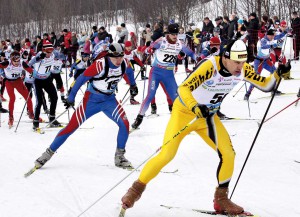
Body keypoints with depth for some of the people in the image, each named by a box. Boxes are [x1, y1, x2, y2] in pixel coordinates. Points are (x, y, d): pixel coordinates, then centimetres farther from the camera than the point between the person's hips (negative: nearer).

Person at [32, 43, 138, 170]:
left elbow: (129, 71, 16)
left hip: (109, 100, 4)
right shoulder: (100, 64, -27)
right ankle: (48, 153, 7)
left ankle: (119, 157, 0)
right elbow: (82, 79, -18)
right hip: (91, 99, -4)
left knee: (124, 124, -16)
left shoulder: (124, 64, -11)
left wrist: (133, 85, 29)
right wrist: (71, 97, -15)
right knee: (72, 126, -6)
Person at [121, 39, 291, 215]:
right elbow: (183, 89, -39)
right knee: (166, 155, -11)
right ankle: (137, 189, 8)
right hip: (185, 111, -5)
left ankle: (221, 199, 10)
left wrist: (278, 74, -23)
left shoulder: (243, 69, -14)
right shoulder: (210, 67, -33)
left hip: (209, 116, 5)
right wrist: (196, 108, -55)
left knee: (228, 154, -7)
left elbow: (265, 85, -3)